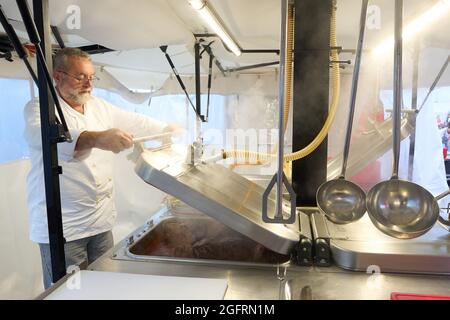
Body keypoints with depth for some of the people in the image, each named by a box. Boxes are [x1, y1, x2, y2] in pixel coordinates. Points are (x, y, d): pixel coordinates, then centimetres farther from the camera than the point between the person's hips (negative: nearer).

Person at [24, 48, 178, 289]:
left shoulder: (99, 107, 10)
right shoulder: (39, 108, -9)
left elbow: (134, 122, 18)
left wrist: (169, 129, 12)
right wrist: (97, 138, -47)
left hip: (101, 219, 6)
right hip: (62, 226, -5)